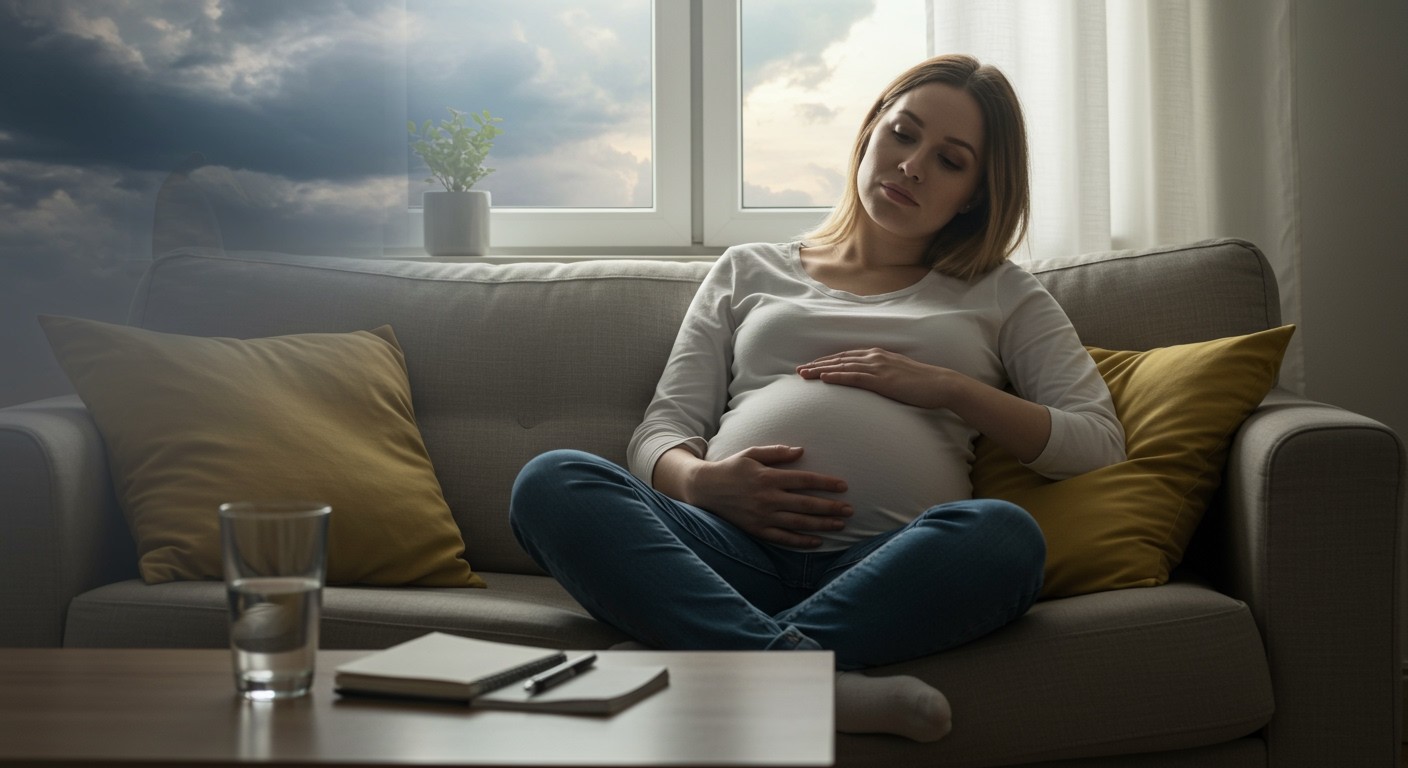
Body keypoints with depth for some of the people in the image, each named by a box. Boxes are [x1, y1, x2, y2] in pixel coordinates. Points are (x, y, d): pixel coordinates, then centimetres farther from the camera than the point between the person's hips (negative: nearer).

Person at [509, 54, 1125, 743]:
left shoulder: (1000, 294, 26)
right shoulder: (750, 270, 28)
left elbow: (1099, 441, 14)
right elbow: (660, 432, 18)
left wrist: (949, 388, 1)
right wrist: (699, 481, -6)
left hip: (887, 562, -1)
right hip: (734, 547, 2)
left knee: (1002, 532, -36)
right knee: (551, 481, -28)